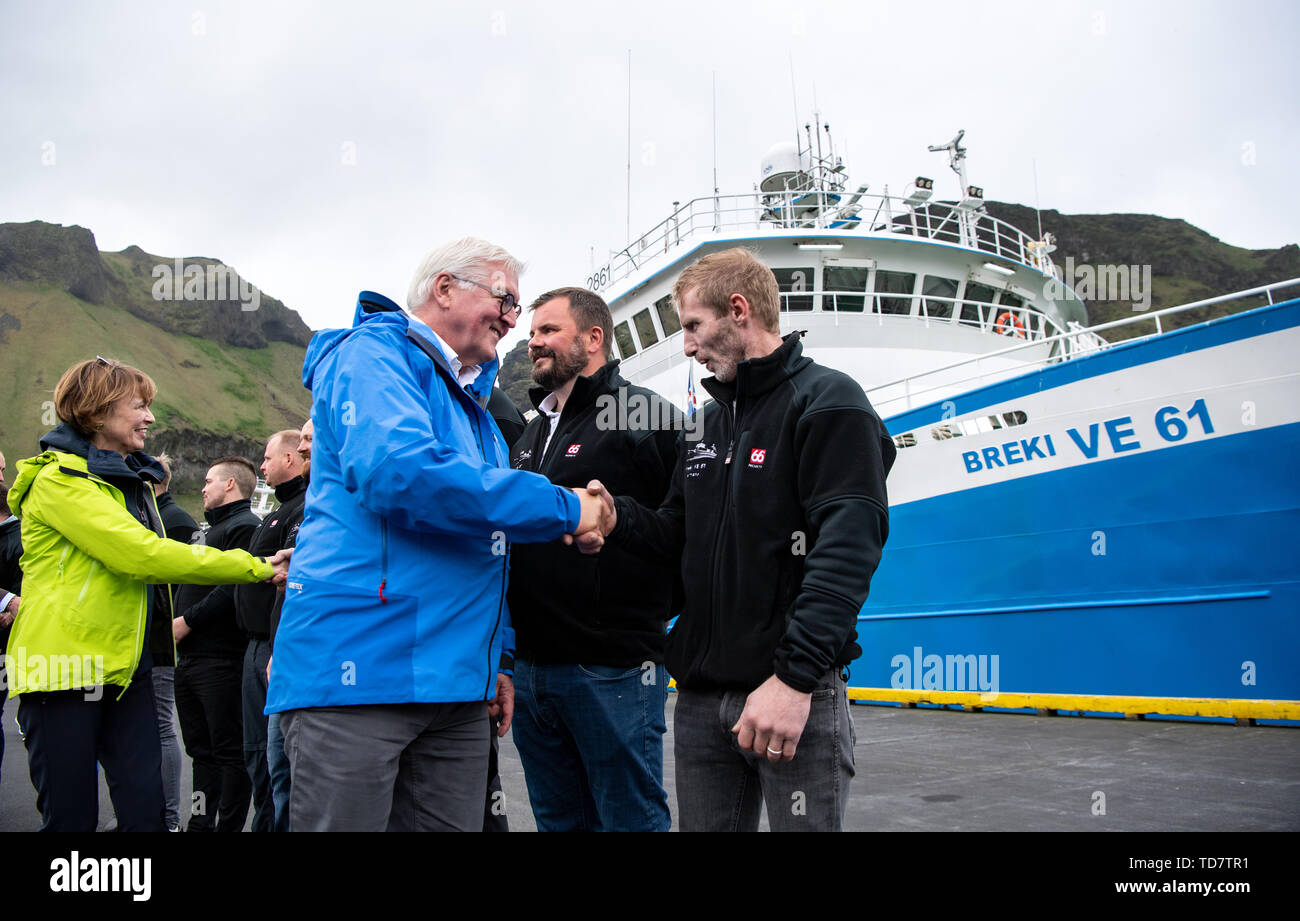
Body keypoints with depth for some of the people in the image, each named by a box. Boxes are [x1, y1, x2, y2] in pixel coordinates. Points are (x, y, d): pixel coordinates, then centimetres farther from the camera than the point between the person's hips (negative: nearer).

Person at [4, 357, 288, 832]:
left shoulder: (133, 479, 18)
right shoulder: (59, 479, -10)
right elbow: (138, 554, -20)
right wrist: (255, 568, -18)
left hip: (125, 667, 7)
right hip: (65, 665, -7)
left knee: (146, 810, 0)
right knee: (71, 816, -1)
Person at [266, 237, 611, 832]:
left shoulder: (473, 404, 24)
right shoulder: (371, 354, -3)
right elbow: (398, 470, -23)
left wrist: (495, 658, 22)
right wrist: (564, 509, -16)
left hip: (457, 687, 8)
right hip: (359, 669, -8)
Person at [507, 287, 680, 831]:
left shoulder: (646, 415, -5)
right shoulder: (531, 433, 19)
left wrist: (649, 612, -10)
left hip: (614, 669, -7)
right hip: (531, 670, 8)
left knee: (629, 818, 2)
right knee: (559, 820, 16)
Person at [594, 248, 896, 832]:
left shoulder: (827, 402, -6)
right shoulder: (710, 422, 18)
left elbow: (847, 545, -17)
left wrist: (795, 676, -25)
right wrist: (617, 516, -2)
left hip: (795, 694, -7)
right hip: (700, 694, 7)